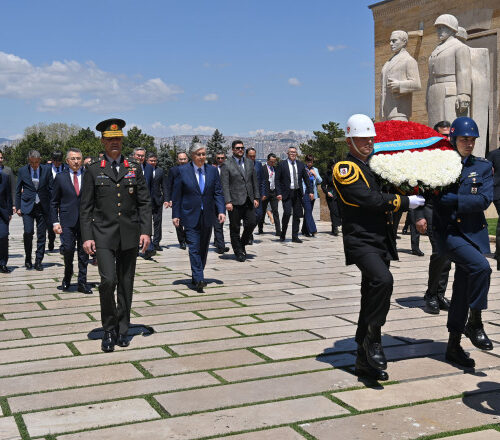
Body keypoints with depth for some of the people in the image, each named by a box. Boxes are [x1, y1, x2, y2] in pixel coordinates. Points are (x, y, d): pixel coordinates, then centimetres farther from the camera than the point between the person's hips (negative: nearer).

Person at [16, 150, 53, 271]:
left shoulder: (47, 170, 2)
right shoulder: (22, 171, 2)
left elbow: (51, 189, 6)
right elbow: (18, 190, 8)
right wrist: (18, 207, 5)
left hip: (43, 206, 1)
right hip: (27, 206, -1)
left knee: (41, 235, 1)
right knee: (28, 232, -11)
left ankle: (38, 261, 11)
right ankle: (28, 259, 9)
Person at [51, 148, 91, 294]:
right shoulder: (60, 177, 6)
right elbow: (54, 202, 7)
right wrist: (55, 222, -1)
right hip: (67, 221, -1)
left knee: (84, 252, 3)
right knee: (68, 249, -11)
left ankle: (82, 283, 13)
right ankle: (67, 277, 15)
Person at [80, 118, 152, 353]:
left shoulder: (134, 169, 9)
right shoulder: (93, 171, 5)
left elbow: (145, 203, 7)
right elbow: (85, 207, 3)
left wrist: (146, 231, -3)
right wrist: (87, 237, -6)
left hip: (130, 235, 2)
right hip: (104, 236, -2)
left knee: (126, 284, 7)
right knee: (108, 280, -14)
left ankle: (122, 330, 20)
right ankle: (109, 330, 4)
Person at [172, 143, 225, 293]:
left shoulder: (212, 171, 6)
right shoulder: (183, 171, -2)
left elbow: (218, 193, 5)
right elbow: (176, 195, 0)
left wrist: (221, 211, -7)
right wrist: (175, 214, -4)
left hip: (208, 216, 4)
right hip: (190, 216, -4)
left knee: (203, 248, 11)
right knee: (194, 248, -11)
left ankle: (197, 277, 25)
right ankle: (198, 280, -13)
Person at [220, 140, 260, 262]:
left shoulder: (249, 163, 12)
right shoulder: (227, 165, -4)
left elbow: (254, 181, 15)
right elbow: (224, 185, -8)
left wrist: (256, 197, 9)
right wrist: (227, 201, -16)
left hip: (248, 200, 4)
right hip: (235, 201, -4)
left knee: (251, 223, -1)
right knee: (235, 228, 2)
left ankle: (242, 244, 23)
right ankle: (238, 252, 13)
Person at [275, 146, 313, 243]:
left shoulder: (301, 164, 11)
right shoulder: (282, 164, 1)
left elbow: (306, 178, 14)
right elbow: (277, 180, -1)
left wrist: (310, 191, 6)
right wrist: (278, 193, -10)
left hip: (298, 193, 4)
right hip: (286, 193, -4)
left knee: (297, 215, 3)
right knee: (287, 213, -15)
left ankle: (295, 236, 11)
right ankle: (283, 234, 4)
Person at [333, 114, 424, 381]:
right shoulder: (345, 168, -7)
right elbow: (372, 199, -17)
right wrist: (406, 202, -10)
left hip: (382, 243, 8)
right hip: (360, 241, -8)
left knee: (372, 302, 10)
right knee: (382, 280, -32)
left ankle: (365, 362, 19)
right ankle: (372, 340, -18)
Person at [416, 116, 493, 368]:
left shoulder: (483, 167, 8)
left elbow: (484, 200, -5)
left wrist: (452, 200, -15)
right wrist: (421, 215, -13)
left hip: (472, 232, 3)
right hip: (447, 231, -3)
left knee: (462, 291, 6)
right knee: (481, 266, -27)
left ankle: (453, 347, 18)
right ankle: (474, 324, -11)